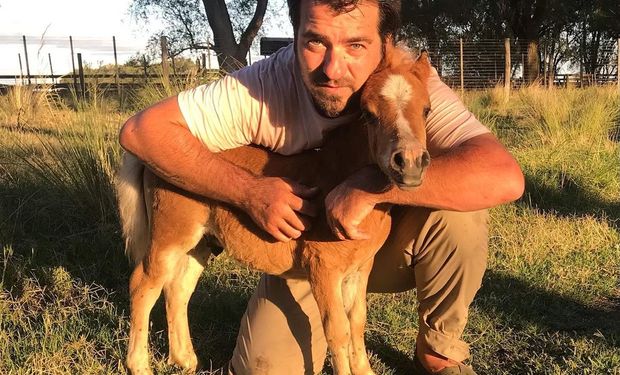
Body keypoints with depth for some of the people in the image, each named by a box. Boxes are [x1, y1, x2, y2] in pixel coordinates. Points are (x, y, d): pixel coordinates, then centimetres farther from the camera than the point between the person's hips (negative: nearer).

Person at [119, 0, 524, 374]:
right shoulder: (266, 85, -27)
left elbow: (504, 177, -44)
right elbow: (143, 129, -25)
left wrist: (370, 184, -45)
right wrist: (250, 191, -33)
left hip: (392, 246, 0)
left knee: (457, 213, -30)